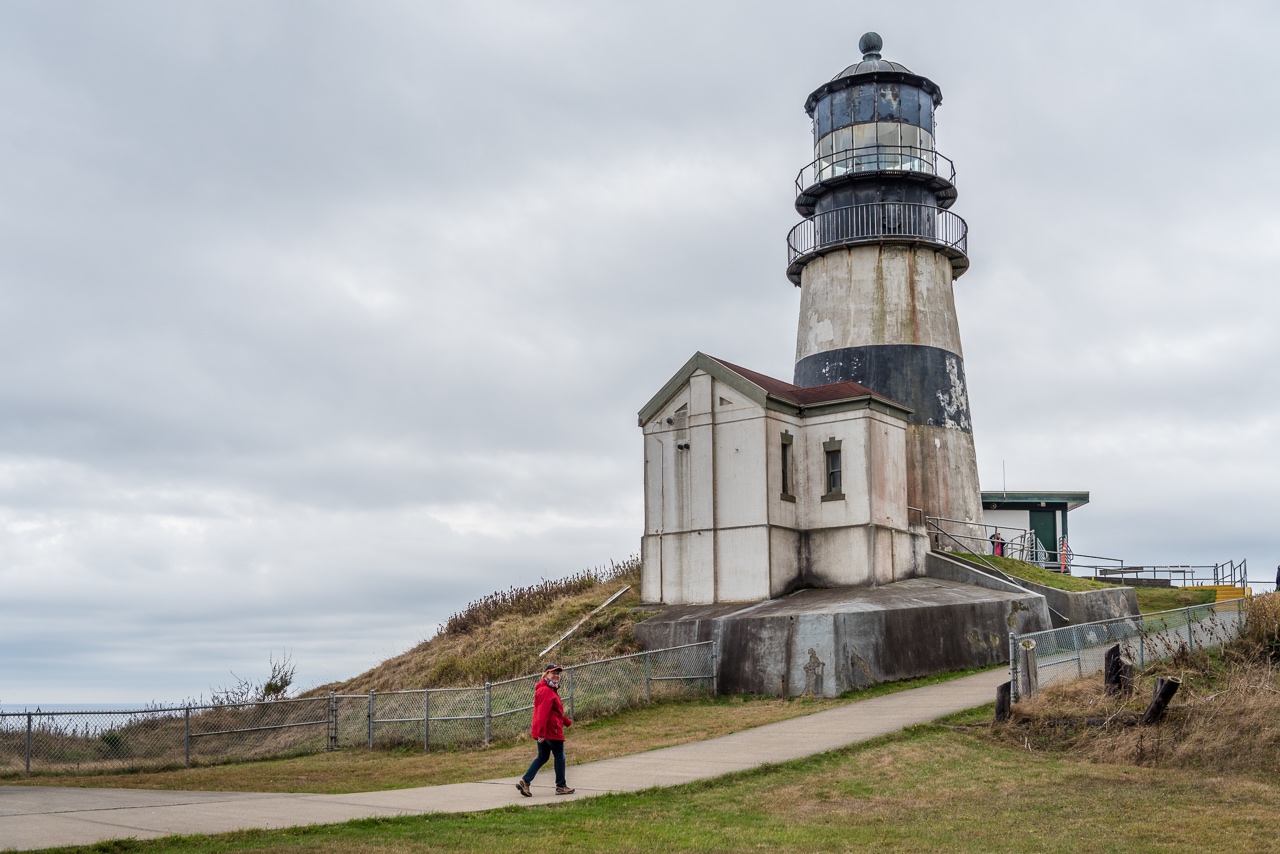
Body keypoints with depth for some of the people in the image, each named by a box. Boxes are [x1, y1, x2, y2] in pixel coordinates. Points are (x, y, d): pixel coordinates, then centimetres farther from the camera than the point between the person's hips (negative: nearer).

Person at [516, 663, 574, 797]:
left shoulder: (551, 690, 17)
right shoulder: (546, 691, -18)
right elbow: (542, 713, -25)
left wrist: (567, 722, 29)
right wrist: (541, 732, -30)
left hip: (543, 732, 10)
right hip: (551, 731, -10)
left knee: (542, 757, 14)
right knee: (559, 757, 3)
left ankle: (524, 782, 7)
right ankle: (561, 786, 13)